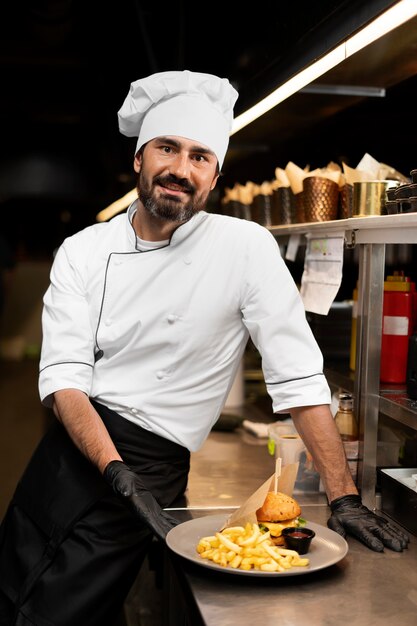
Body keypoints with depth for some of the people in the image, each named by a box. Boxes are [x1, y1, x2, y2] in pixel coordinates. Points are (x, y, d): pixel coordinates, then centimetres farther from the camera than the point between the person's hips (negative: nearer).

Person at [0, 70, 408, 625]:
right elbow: (64, 376, -9)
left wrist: (344, 498, -12)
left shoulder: (246, 247, -10)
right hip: (68, 450, 4)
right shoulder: (82, 252, -1)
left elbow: (299, 379, -10)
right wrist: (116, 471, -24)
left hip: (149, 466, -3)